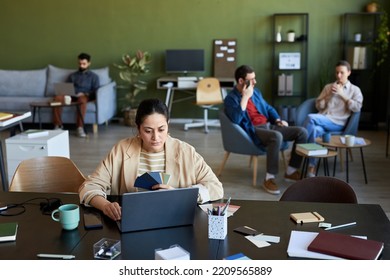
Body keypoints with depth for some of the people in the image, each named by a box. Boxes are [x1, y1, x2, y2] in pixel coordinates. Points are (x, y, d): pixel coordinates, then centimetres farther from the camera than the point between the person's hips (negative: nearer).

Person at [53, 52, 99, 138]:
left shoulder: (94, 76, 18)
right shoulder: (72, 75, 28)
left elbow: (95, 91, 5)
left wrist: (85, 94, -14)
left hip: (85, 96, -3)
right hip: (71, 96, 3)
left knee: (82, 99, -42)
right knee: (57, 97, -31)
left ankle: (80, 127, -42)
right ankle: (58, 126, -26)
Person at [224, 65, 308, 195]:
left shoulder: (255, 92, 17)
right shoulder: (231, 98, -7)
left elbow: (268, 108, 29)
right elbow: (236, 119, -25)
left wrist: (278, 120, 10)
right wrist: (245, 97, -22)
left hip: (269, 125, 8)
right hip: (253, 131, -8)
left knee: (302, 132, -6)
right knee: (277, 136, -38)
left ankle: (291, 171, 4)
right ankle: (269, 178, -28)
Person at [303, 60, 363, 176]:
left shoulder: (355, 90, 11)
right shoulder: (328, 87, 21)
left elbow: (357, 108, -6)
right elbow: (318, 106, 15)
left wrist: (342, 94, -7)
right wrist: (329, 94, 0)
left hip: (337, 123, -4)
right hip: (321, 121, 4)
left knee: (311, 117, -32)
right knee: (316, 129, -36)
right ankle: (311, 166, -33)